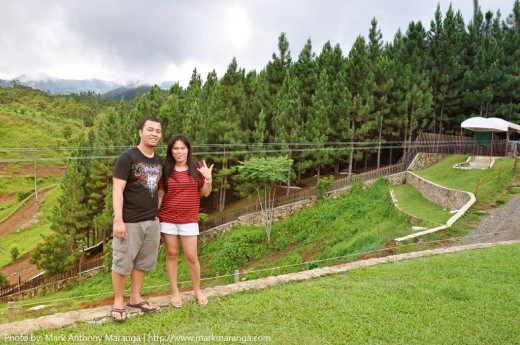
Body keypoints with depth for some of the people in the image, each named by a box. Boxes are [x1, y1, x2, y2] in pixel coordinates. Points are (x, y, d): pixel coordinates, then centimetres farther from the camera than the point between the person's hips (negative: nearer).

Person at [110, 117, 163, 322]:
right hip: (129, 222, -6)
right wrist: (118, 220, -20)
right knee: (123, 262, 4)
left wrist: (156, 212, 11)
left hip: (151, 221, 6)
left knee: (142, 261, 14)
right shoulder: (127, 158, -10)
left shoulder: (159, 161, 10)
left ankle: (135, 297, 29)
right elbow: (117, 190, -14)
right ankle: (118, 302, 20)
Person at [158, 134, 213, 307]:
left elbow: (205, 193, 3)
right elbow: (160, 195, 4)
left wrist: (208, 179, -14)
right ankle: (175, 292, 23)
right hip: (167, 219, 1)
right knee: (172, 254, 9)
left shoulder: (197, 169, -1)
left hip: (189, 220, -1)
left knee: (191, 257, 2)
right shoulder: (165, 170, 0)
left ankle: (197, 290, 23)